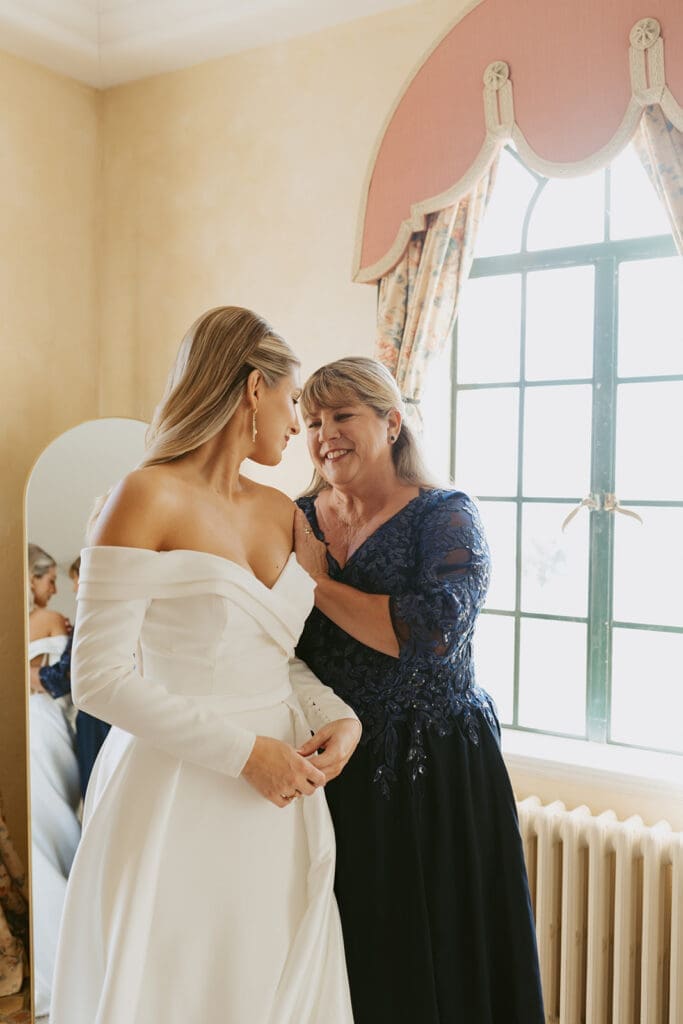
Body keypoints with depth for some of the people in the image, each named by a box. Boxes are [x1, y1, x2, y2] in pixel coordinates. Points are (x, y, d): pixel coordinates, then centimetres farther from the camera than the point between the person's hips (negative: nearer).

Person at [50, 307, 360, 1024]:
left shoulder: (280, 511, 8)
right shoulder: (149, 497, -13)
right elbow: (100, 678, -16)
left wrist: (338, 716, -3)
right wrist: (242, 751, -18)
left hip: (278, 792, 7)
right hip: (179, 795, -6)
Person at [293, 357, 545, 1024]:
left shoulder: (446, 517, -8)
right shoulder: (298, 521, 4)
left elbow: (433, 632, -26)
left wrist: (318, 582, -18)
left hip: (433, 773, -4)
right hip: (332, 769, 4)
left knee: (432, 961, 10)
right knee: (342, 965, 16)